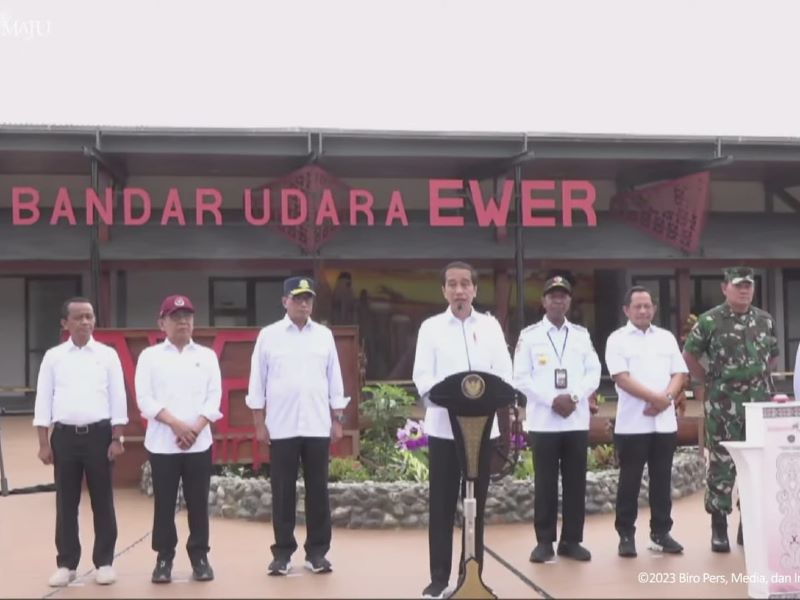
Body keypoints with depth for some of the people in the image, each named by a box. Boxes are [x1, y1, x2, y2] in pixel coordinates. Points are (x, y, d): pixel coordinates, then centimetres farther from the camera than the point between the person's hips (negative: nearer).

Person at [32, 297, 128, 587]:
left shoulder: (107, 355, 2)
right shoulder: (53, 357, 4)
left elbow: (117, 399, 2)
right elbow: (43, 400, 4)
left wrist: (117, 438, -3)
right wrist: (44, 443, -1)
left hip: (99, 434, -1)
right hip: (65, 435, 1)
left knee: (102, 501, 4)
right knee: (66, 503, 6)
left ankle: (104, 562, 13)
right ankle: (66, 564, 15)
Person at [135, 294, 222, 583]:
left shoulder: (207, 355, 9)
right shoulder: (150, 356, 4)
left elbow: (214, 397, 3)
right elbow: (145, 399, -4)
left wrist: (195, 429, -10)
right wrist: (177, 424, -14)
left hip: (199, 442, 1)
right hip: (162, 442, -1)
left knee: (198, 502, 4)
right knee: (164, 503, 3)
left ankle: (200, 557, 14)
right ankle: (164, 559, 13)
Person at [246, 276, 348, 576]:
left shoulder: (324, 335, 7)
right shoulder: (269, 335, 1)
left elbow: (334, 379, 9)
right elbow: (258, 382, 2)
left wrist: (337, 420, 6)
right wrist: (259, 424, -1)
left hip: (318, 426, 2)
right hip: (281, 427, -1)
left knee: (318, 490, 5)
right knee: (283, 492, 4)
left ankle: (317, 551, 14)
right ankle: (282, 552, 13)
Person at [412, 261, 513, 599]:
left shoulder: (490, 326, 9)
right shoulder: (431, 327, 5)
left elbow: (504, 372, 3)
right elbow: (422, 375, -3)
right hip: (443, 425, -1)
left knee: (476, 503, 8)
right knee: (442, 505, 0)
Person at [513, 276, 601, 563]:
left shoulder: (582, 335, 10)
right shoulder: (529, 335, 1)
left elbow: (594, 373, 6)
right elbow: (521, 378, -4)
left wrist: (574, 397, -11)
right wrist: (552, 399, -14)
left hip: (577, 419, 3)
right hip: (544, 420, -3)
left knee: (575, 482, 5)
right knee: (545, 483, 2)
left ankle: (571, 540, 14)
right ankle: (544, 541, 9)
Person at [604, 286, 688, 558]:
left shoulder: (666, 338, 12)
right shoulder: (617, 339, -1)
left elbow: (679, 374, 8)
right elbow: (621, 378, -11)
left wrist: (667, 398, -11)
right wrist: (654, 397, -18)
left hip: (665, 421, 4)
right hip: (632, 423, -4)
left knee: (662, 480, 8)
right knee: (630, 481, 1)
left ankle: (661, 533, 17)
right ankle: (626, 535, 8)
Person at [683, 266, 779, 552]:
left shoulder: (766, 320, 7)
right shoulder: (709, 321, -6)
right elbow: (689, 355, 3)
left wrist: (760, 379, 11)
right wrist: (705, 382, 2)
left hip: (759, 402, 4)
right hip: (723, 403, -4)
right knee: (722, 464, -2)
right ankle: (719, 526, 7)